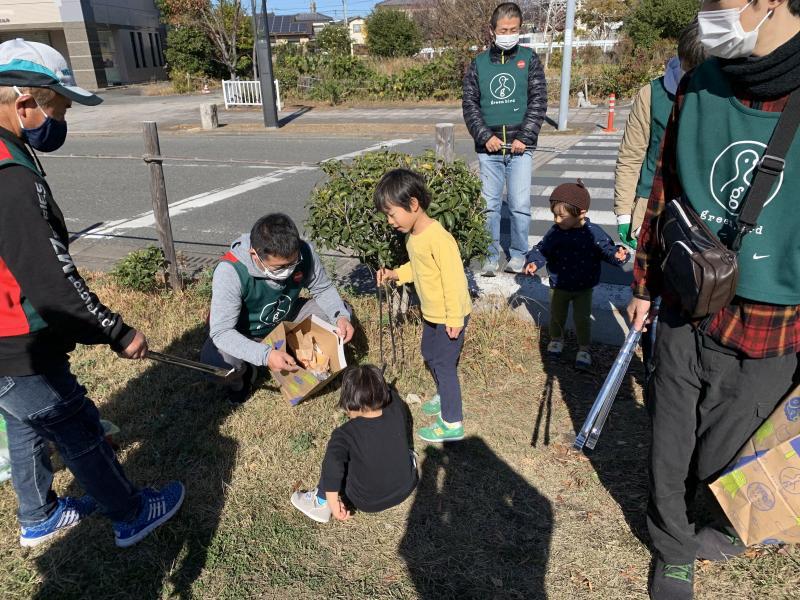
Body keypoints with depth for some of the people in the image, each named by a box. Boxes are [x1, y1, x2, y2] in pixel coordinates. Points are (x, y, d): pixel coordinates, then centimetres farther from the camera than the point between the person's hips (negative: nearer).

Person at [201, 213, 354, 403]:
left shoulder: (304, 252, -25)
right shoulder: (230, 272, -36)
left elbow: (323, 289, -8)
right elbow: (221, 331, -35)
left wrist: (341, 316, -28)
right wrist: (264, 355, -49)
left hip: (286, 320, 4)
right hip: (244, 335, -3)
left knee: (339, 310, -12)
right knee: (215, 359, -35)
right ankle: (239, 378, 4)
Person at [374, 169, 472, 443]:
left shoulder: (439, 239, -29)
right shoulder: (413, 235, 0)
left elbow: (454, 279, -27)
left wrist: (454, 320, -23)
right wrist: (396, 274, -1)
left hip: (449, 316, -10)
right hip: (432, 313, 10)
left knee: (443, 364, 1)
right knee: (430, 355, 25)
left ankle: (452, 424, 16)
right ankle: (444, 396, 49)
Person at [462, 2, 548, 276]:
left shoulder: (529, 59, 6)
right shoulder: (478, 64, 9)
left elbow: (538, 102, 1)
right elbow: (470, 104, 5)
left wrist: (524, 137, -10)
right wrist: (485, 136, -7)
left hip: (520, 147, -1)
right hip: (488, 149, 1)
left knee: (520, 205, -2)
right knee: (490, 204, 3)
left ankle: (518, 255, 14)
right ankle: (492, 256, 14)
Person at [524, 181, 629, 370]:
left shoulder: (593, 233, -18)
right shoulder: (555, 232, -11)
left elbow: (606, 249, -10)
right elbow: (542, 249, -1)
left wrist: (617, 255, -31)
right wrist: (534, 262, -19)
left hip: (583, 288, -2)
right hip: (558, 286, 2)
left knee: (582, 319, 5)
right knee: (556, 315, 18)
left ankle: (584, 348, 25)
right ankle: (556, 339, 45)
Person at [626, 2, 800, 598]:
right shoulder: (700, 89, -2)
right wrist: (645, 285, 12)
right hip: (685, 312, 3)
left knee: (719, 461, 15)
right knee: (670, 449, 16)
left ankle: (728, 535, 50)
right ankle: (674, 551, 44)